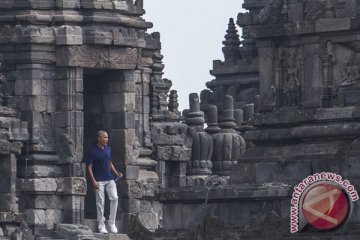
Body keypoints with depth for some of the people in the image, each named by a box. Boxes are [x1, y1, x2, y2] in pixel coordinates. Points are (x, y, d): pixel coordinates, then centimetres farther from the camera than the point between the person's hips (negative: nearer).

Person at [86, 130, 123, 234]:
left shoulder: (108, 149, 9)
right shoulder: (93, 151, -8)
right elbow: (89, 167, -8)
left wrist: (116, 173, 6)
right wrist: (93, 180, -15)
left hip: (109, 179, 5)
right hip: (99, 180, -5)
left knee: (114, 198, -5)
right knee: (100, 202, -1)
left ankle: (112, 223, 5)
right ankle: (101, 225, 6)